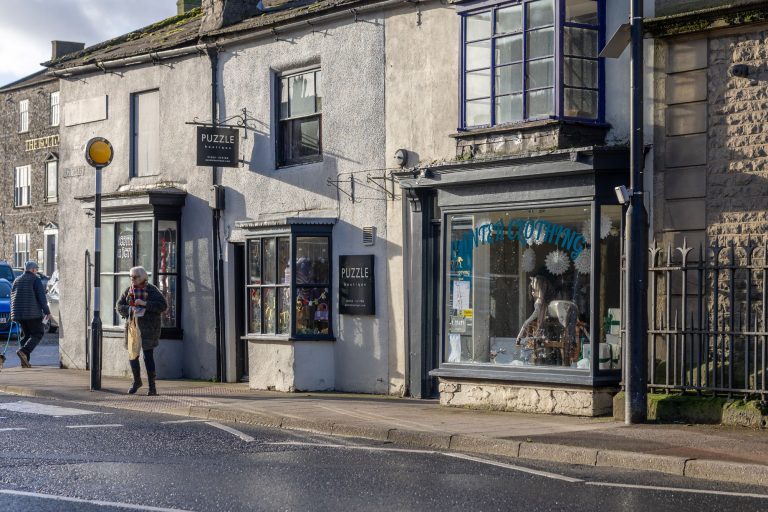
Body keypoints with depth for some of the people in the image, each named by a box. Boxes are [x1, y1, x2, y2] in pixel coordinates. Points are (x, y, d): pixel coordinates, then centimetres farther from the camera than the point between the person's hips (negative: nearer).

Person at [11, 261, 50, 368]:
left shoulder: (17, 280, 17)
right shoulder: (35, 279, -3)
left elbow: (12, 297, 19)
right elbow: (41, 297, -10)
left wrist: (14, 315, 24)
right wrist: (47, 311, -6)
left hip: (19, 314, 7)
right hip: (33, 313, -7)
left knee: (26, 335, 15)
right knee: (38, 334, 1)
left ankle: (25, 361, 4)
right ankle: (23, 351, -21)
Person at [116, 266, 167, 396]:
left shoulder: (151, 290, -5)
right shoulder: (129, 290, 8)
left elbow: (163, 305, -13)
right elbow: (119, 306, 7)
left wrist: (145, 303, -22)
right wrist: (130, 310, -13)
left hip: (148, 326, -4)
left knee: (148, 355, -8)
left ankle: (152, 385, -1)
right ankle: (137, 381, 28)